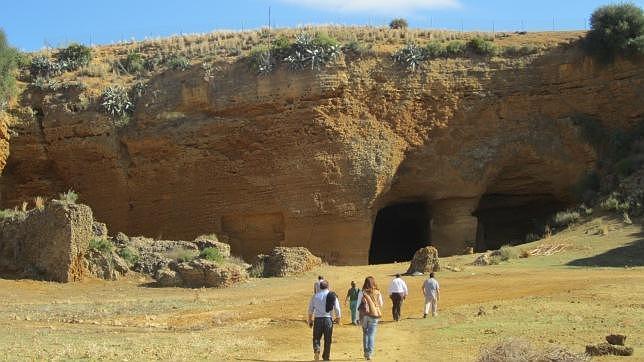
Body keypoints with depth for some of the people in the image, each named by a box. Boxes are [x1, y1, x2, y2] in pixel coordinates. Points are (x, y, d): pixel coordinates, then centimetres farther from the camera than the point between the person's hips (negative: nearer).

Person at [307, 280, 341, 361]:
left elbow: (310, 309, 5)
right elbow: (337, 309, 1)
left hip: (318, 319, 0)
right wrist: (338, 318, 16)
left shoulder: (315, 296, 1)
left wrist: (310, 320, 16)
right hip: (328, 319, 0)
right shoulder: (332, 296, 0)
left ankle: (316, 350, -18)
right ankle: (326, 357, 16)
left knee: (316, 338, 10)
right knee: (327, 340, 12)